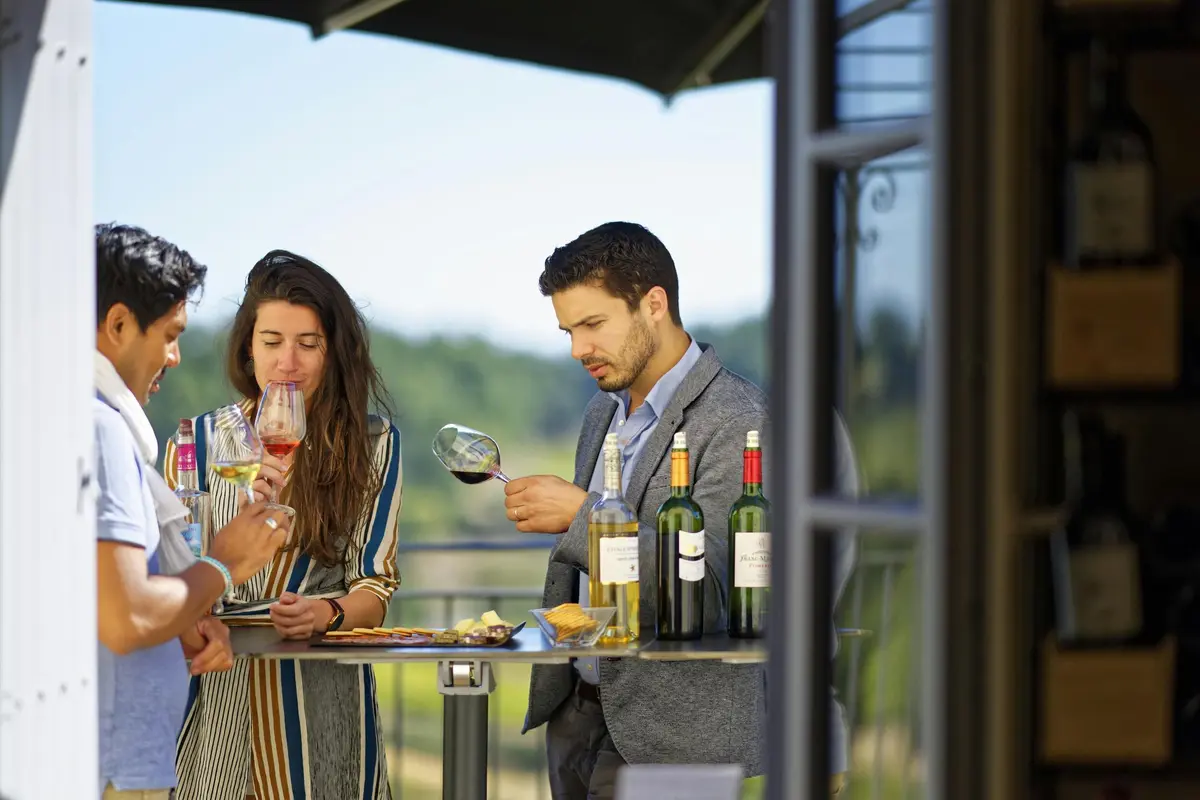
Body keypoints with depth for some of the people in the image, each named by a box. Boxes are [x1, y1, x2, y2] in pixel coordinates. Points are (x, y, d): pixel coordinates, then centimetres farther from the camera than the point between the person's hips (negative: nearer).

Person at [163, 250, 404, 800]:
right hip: (216, 693, 1)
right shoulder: (200, 440, 7)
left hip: (322, 694, -1)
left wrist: (327, 614, -22)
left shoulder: (373, 445, 4)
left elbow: (375, 587, 0)